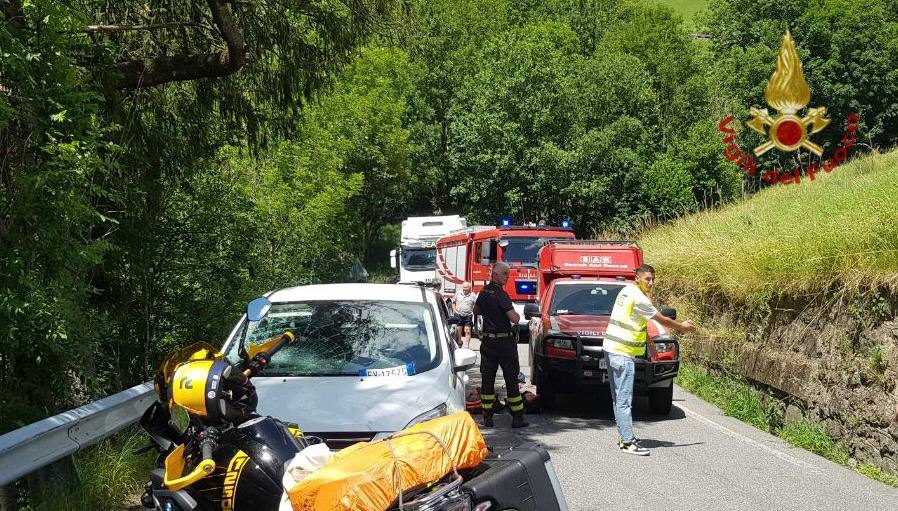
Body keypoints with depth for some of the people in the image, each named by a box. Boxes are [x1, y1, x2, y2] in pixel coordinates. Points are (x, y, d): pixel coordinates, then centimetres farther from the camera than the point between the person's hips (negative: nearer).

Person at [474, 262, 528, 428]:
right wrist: (516, 315, 0)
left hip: (486, 341, 7)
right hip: (504, 341, -7)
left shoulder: (483, 292, 8)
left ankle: (487, 417, 8)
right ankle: (517, 418, 2)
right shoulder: (500, 294, -16)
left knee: (487, 379, 9)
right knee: (511, 379, 0)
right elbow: (514, 318, -22)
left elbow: (476, 311, 25)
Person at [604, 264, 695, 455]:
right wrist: (681, 327, 11)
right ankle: (628, 442, -10)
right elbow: (662, 320, -5)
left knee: (619, 398, 13)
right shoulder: (638, 299, -15)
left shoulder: (626, 291, 14)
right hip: (623, 353, -10)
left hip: (612, 349, 10)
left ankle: (623, 436, 19)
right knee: (624, 400, -10)